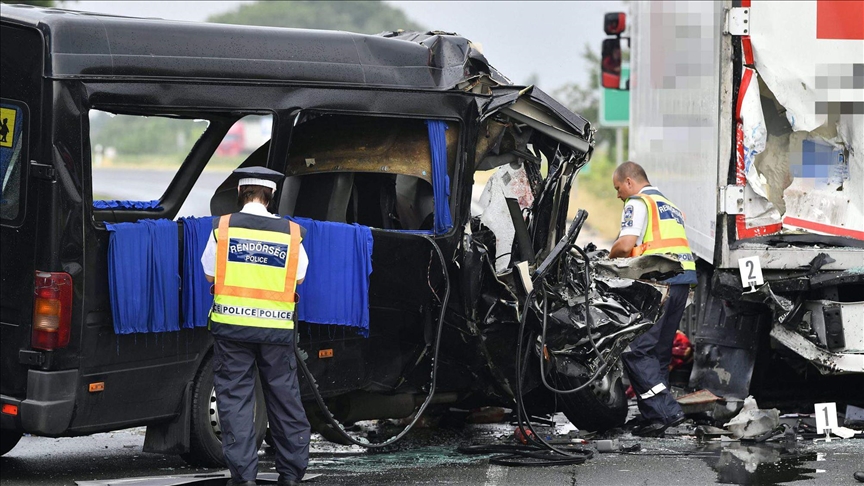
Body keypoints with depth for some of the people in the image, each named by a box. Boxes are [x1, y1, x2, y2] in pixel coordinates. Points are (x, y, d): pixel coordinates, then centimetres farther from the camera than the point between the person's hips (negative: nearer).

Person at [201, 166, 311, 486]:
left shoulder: (223, 228, -2)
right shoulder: (290, 232, 2)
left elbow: (210, 274, 4)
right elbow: (299, 276, 9)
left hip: (231, 324, -1)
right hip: (277, 327, 1)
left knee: (234, 397, 4)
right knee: (284, 396, 11)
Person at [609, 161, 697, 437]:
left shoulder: (638, 204, 1)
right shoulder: (670, 207, 29)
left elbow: (625, 244, -12)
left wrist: (610, 257, 8)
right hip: (684, 280, 9)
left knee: (635, 350, -9)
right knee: (659, 350, 12)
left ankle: (665, 411, -18)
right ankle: (653, 415, 9)